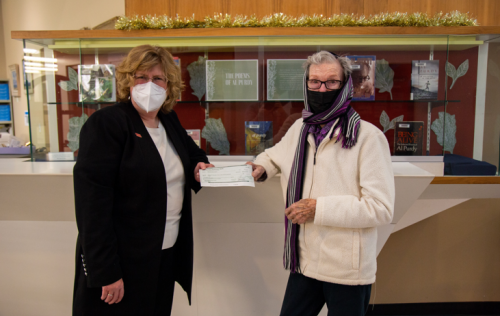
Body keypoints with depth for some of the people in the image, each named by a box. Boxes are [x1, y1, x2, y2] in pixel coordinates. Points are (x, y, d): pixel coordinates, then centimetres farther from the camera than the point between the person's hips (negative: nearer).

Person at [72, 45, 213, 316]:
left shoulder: (170, 121, 8)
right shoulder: (106, 123, -14)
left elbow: (192, 152, 27)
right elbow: (92, 201, -19)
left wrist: (198, 166, 2)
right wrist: (105, 271, -21)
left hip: (167, 254, 7)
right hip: (123, 262, -7)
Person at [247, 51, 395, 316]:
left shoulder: (368, 137, -15)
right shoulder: (300, 128, 6)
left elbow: (381, 209, -20)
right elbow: (275, 154, 26)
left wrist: (319, 208, -21)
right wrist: (261, 168, 3)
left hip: (347, 271, -5)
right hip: (304, 262, 6)